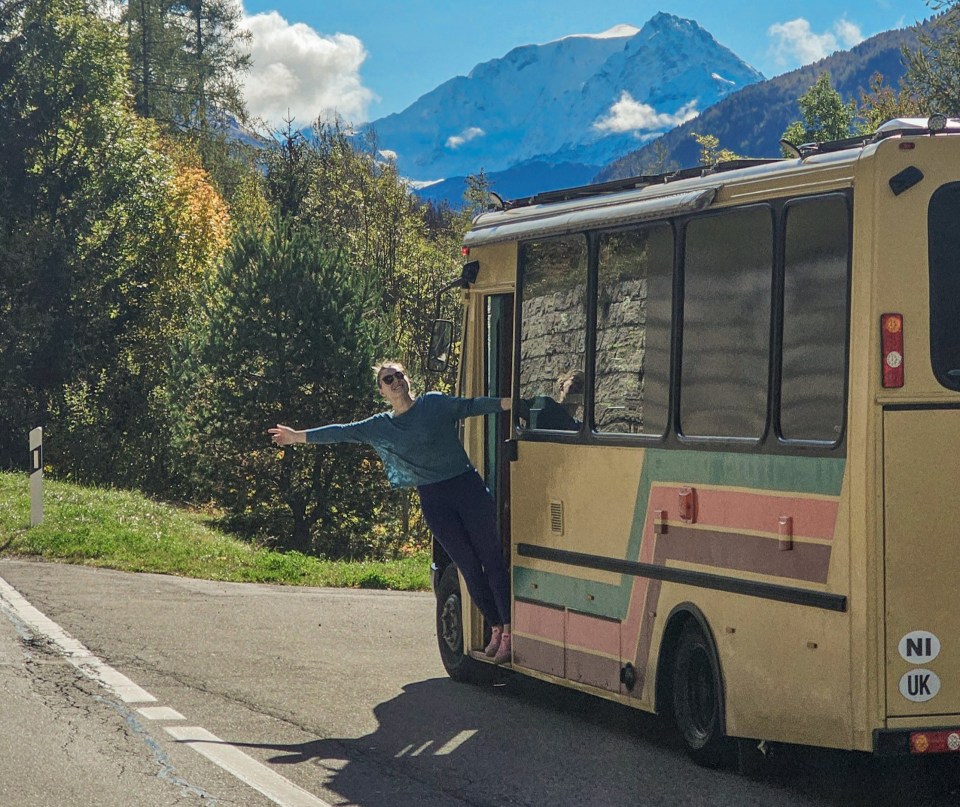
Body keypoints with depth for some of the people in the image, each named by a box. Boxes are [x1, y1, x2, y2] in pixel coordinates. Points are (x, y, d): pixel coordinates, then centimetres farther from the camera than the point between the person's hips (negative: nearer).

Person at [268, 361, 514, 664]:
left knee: (492, 559, -5)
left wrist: (509, 402, -15)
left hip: (468, 489, -2)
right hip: (433, 500, 2)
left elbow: (471, 405, -2)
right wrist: (298, 436, 15)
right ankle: (495, 629, 12)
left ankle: (509, 632, -4)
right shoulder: (380, 426, 12)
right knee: (469, 567, -1)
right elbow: (343, 432, 14)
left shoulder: (435, 404, 4)